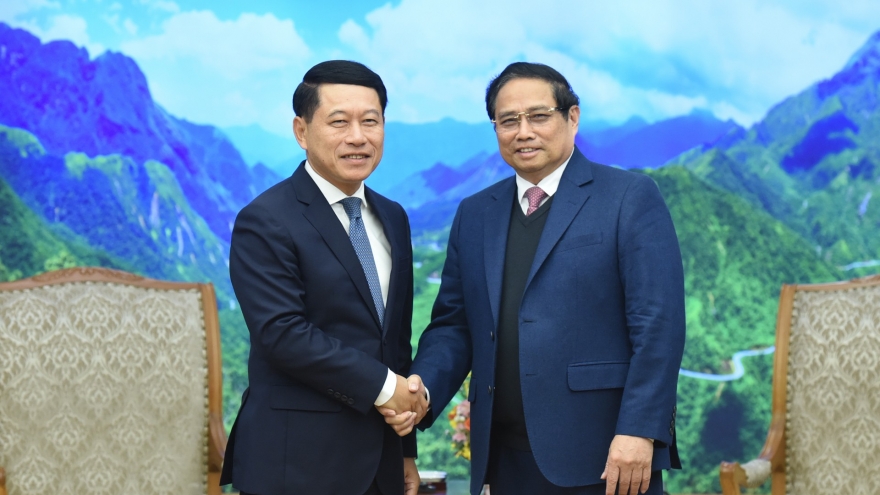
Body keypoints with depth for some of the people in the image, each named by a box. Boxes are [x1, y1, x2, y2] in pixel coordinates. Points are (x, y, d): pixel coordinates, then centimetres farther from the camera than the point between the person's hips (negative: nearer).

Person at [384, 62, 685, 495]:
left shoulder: (630, 197, -1)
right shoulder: (474, 214, 15)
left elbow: (657, 324, -8)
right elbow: (453, 324, 13)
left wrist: (638, 431, -15)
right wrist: (420, 392, -5)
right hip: (507, 457, 5)